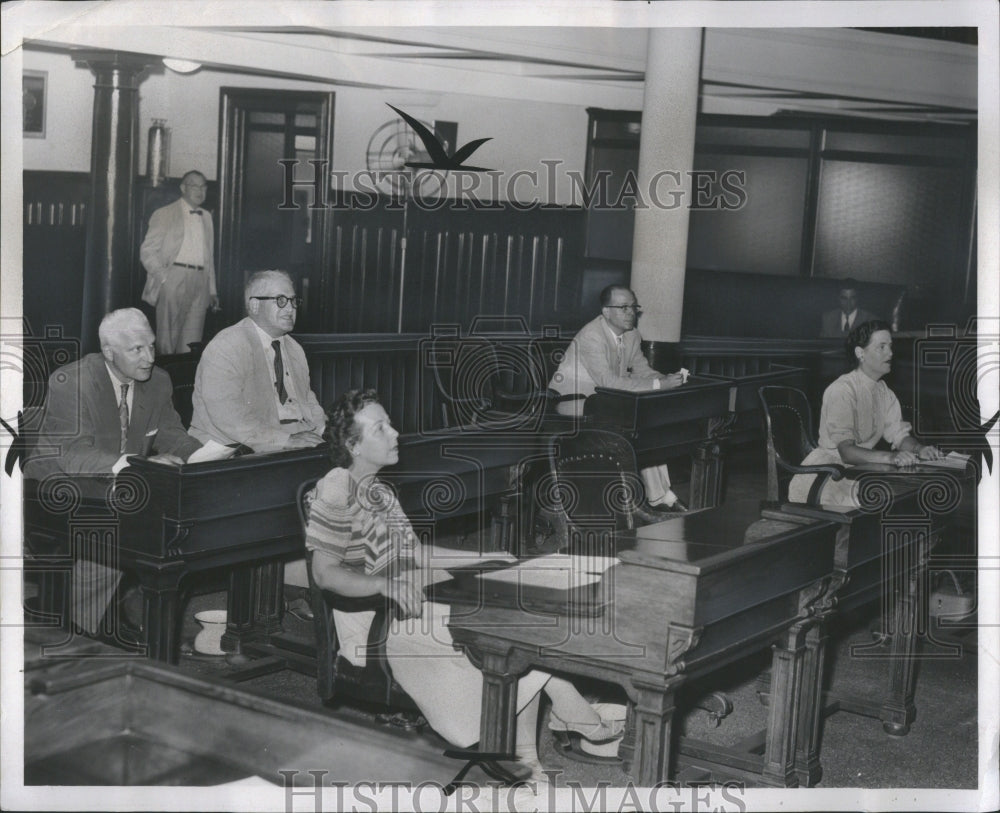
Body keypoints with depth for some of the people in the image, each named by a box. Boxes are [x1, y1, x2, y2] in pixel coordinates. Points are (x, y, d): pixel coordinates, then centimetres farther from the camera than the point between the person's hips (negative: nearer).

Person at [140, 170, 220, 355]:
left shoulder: (207, 217, 22)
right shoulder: (164, 214, 5)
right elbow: (147, 251, 0)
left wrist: (212, 290, 18)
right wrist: (163, 277, -11)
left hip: (200, 282, 5)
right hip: (173, 279, -4)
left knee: (191, 343, 0)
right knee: (167, 338, -6)